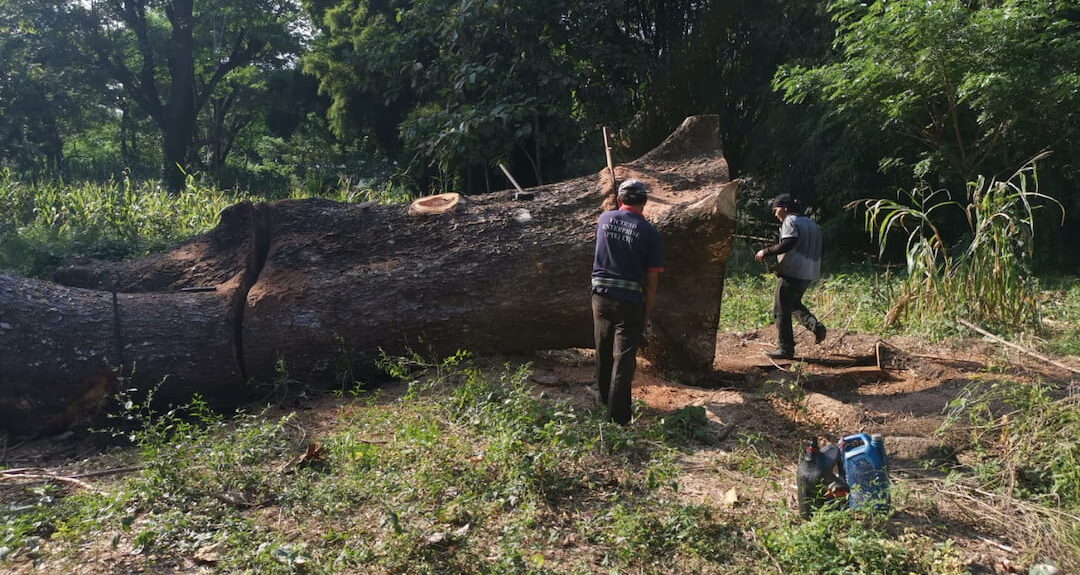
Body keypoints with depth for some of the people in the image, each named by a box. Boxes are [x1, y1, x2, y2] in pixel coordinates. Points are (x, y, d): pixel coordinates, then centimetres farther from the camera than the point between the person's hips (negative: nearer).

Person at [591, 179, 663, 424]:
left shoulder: (604, 219, 2)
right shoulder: (649, 232, -8)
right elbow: (652, 279, -6)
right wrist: (646, 315, 3)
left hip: (600, 296, 4)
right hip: (630, 301, -4)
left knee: (603, 353, 20)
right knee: (623, 358, 1)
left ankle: (605, 400, 39)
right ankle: (618, 417, 3)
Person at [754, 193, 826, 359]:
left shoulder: (790, 221, -7)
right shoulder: (810, 222, 19)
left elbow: (788, 244, -21)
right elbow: (814, 250, 19)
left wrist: (766, 252, -12)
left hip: (791, 272, -9)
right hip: (808, 273, 9)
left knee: (781, 310, -1)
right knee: (794, 304, 25)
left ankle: (785, 348, 1)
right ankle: (815, 325, 3)